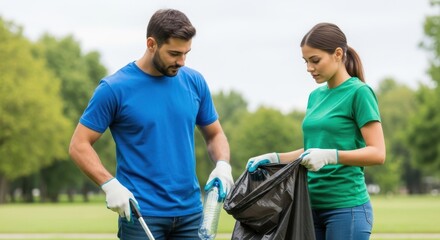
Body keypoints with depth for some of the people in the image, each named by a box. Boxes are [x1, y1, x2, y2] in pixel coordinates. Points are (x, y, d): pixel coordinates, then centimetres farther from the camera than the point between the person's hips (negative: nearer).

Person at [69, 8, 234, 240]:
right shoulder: (114, 88, -8)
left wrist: (222, 165, -6)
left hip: (190, 212, 4)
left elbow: (214, 134, 16)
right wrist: (109, 184, -19)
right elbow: (79, 145, -5)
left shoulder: (194, 82, 4)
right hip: (140, 214, -4)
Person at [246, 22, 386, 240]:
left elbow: (377, 153, -13)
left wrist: (330, 156, -25)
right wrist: (274, 158, 7)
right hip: (313, 205, 7)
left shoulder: (358, 92, -7)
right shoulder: (316, 96, 14)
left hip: (346, 207, -7)